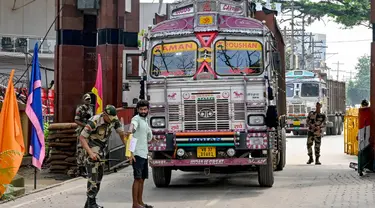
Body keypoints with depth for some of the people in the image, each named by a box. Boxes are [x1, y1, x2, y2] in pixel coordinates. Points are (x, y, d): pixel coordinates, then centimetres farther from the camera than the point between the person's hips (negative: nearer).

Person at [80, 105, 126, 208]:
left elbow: (122, 133, 4)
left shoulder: (114, 120, -9)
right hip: (92, 151, -7)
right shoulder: (94, 122, -27)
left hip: (101, 152, 7)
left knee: (99, 177, 10)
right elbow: (82, 137, -23)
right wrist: (90, 153, -31)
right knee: (93, 177, -10)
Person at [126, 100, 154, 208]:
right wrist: (130, 130, -55)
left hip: (144, 154, 9)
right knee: (138, 178, -11)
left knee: (142, 179, 13)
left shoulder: (145, 120, 18)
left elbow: (149, 137, 32)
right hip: (137, 154, -9)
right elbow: (133, 124, -36)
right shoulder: (136, 119, -8)